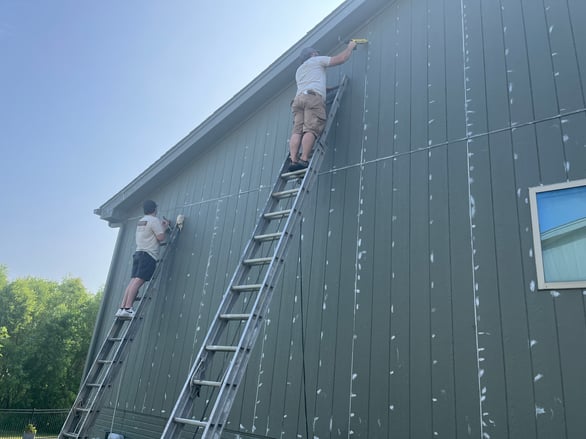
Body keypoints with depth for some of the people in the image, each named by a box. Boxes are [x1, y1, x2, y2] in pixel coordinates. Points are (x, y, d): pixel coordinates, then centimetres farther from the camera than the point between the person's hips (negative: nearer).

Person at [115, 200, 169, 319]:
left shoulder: (140, 221, 23)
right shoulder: (154, 220, -4)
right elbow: (161, 237, -10)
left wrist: (162, 226, 32)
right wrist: (163, 228, 9)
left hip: (138, 253, 8)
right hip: (148, 255, -8)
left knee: (133, 281, 4)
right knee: (138, 281, -14)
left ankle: (122, 308, -1)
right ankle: (127, 309, -20)